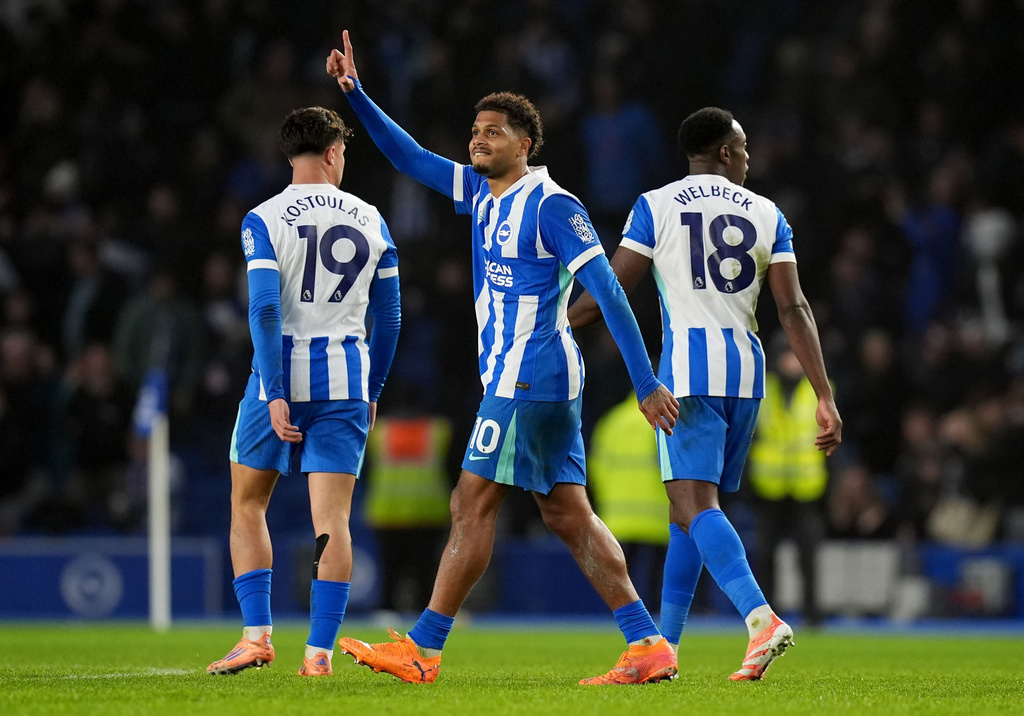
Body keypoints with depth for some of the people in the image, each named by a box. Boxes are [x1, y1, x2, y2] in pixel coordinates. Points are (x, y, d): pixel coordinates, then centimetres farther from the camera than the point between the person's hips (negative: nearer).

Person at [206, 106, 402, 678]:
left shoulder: (265, 220, -4)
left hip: (283, 373, -2)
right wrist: (372, 391, 19)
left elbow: (265, 311, -14)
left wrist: (275, 394, -14)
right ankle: (320, 650, -5)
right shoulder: (371, 221, 6)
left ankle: (257, 633, 5)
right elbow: (389, 317, 9)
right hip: (346, 380, 2)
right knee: (332, 518, 1)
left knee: (248, 505, 14)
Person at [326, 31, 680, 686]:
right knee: (568, 513, 6)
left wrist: (646, 382, -19)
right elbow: (410, 158, 23)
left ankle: (421, 651, -3)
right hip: (513, 376, 9)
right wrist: (356, 93, 12)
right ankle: (649, 646, 4)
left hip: (529, 376, -9)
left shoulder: (551, 204, -11)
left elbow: (610, 293, -15)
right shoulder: (481, 193, 14)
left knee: (473, 504, -6)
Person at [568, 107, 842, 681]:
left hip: (689, 364, -4)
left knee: (695, 505, -12)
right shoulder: (767, 215, 10)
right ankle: (663, 646, 18)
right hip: (747, 368, 4)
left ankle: (762, 617, -35)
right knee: (691, 506, 15)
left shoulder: (656, 207, 2)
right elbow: (794, 310, 3)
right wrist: (826, 397, 1)